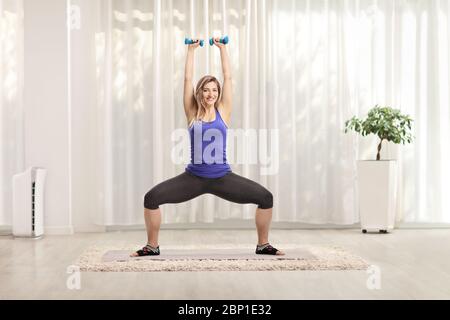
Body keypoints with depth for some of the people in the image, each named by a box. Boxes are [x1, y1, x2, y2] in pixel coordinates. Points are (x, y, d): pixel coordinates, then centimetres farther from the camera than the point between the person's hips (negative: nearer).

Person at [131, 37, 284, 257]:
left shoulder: (223, 112, 3)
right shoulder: (192, 114, 2)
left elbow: (228, 77, 3)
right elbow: (187, 78, 2)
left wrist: (222, 48, 7)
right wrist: (191, 49, 7)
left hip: (223, 177, 1)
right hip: (194, 177, 0)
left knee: (266, 198, -11)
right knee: (152, 198, -16)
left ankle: (263, 245, 9)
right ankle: (152, 246, 4)